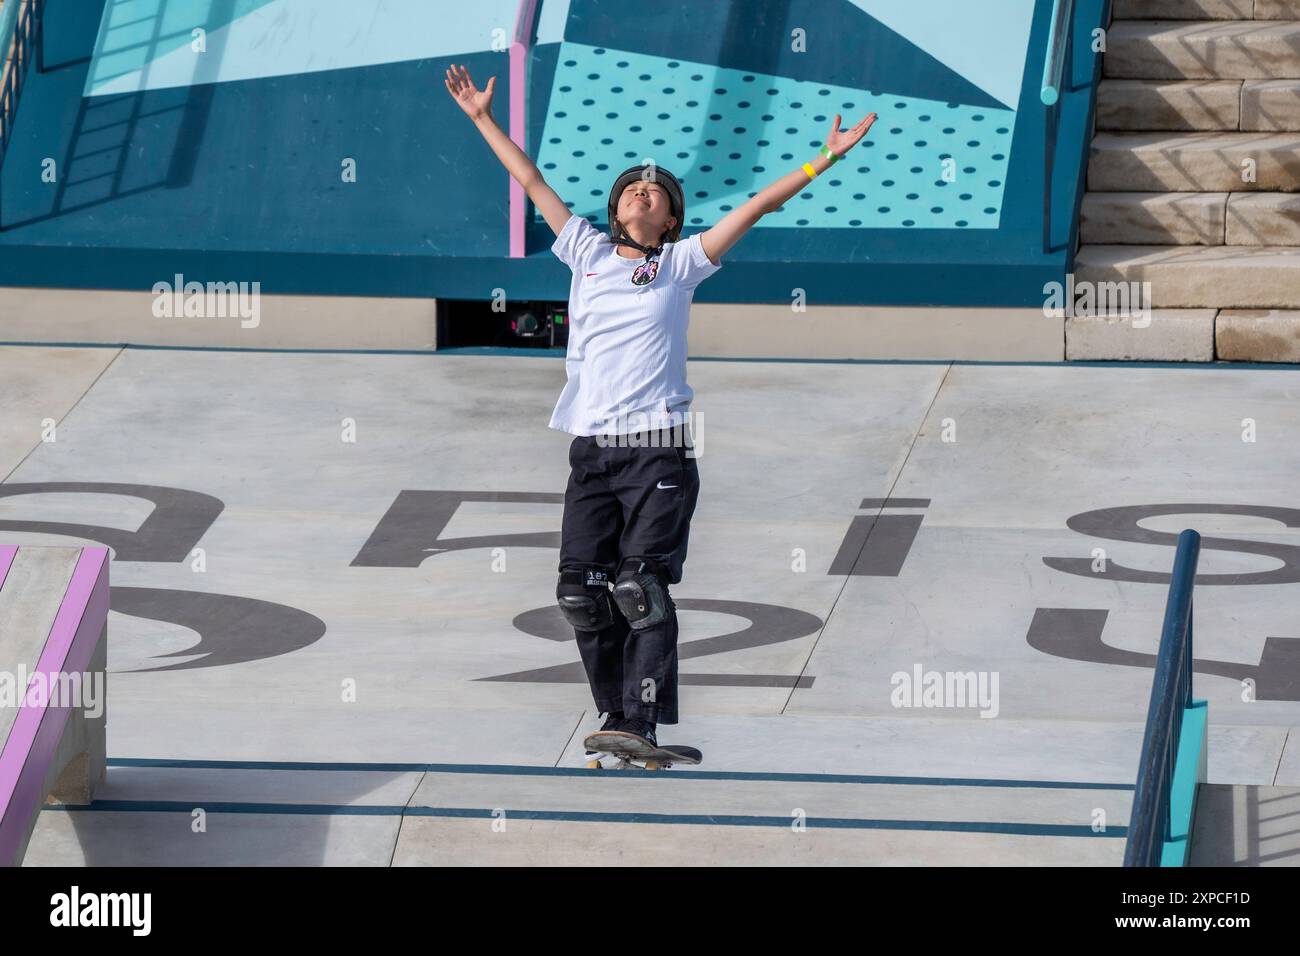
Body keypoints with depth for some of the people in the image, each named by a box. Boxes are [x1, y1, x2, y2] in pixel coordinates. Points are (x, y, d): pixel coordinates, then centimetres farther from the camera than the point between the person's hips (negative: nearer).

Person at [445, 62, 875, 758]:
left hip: (658, 450, -3)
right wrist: (483, 119, 27)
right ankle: (617, 715, 7)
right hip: (591, 452, 4)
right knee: (581, 590, -3)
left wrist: (820, 163, -1)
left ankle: (641, 724, -20)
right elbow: (533, 184, 23)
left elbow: (754, 207, 5)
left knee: (640, 586, -15)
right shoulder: (587, 253, 17)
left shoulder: (681, 263, 10)